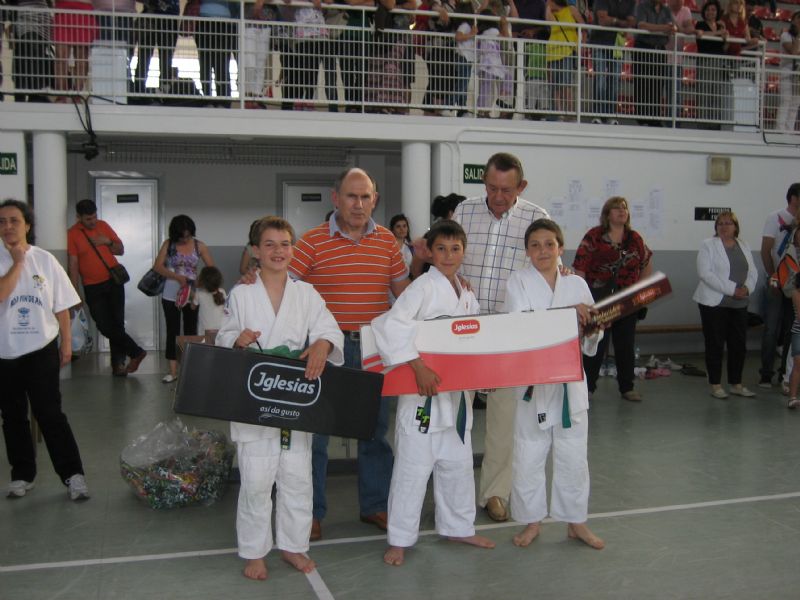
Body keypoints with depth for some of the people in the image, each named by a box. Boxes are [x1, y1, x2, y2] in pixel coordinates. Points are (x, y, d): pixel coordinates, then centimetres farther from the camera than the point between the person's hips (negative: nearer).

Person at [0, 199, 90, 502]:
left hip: (42, 350, -1)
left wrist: (66, 342, 3)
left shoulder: (45, 259, -1)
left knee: (50, 414, -1)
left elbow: (61, 306, 4)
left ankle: (73, 474, 5)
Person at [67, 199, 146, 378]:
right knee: (104, 326, -6)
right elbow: (73, 265, -10)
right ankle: (136, 352, 7)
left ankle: (118, 364, 13)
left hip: (114, 281, 3)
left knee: (117, 323, 4)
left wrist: (108, 242, -10)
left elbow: (121, 250, 11)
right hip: (92, 287, -2)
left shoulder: (103, 225, 3)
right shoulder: (72, 234, -9)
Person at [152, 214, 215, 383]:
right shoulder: (169, 244, -2)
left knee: (191, 331, 8)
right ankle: (173, 371, 7)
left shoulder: (199, 246, -1)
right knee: (172, 332, 3)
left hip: (192, 295, 1)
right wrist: (177, 277, -21)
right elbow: (157, 266, -8)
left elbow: (211, 268, -2)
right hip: (170, 296, 0)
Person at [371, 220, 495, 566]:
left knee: (458, 463, 18)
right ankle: (400, 540, 14)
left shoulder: (467, 296, 9)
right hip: (422, 390, -7)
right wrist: (418, 367, -27)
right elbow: (390, 326, -24)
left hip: (456, 391, 7)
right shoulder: (423, 287, -13)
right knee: (413, 466, 0)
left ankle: (458, 527, 36)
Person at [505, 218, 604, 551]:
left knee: (573, 455, 11)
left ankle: (576, 521, 28)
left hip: (570, 379, 2)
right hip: (531, 380, -2)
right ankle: (531, 520, 25)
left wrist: (592, 329, -14)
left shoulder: (576, 284, 6)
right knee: (529, 456, 7)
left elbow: (590, 340, 9)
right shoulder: (519, 281, -2)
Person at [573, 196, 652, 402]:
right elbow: (579, 268, -9)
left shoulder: (635, 239, 8)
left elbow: (647, 266, 21)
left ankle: (627, 387, 23)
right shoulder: (594, 236, -5)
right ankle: (587, 386, 12)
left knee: (626, 345, 11)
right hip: (599, 300, -4)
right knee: (595, 344, 0)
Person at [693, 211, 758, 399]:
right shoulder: (708, 245, -5)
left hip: (739, 304, 5)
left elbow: (753, 271, 11)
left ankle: (736, 384, 21)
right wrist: (731, 289, -19)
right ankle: (715, 385, 10)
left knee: (739, 345, 8)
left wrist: (747, 288, -11)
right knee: (715, 345, 0)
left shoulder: (744, 246, 13)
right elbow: (705, 272, -16)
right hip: (714, 302, -5)